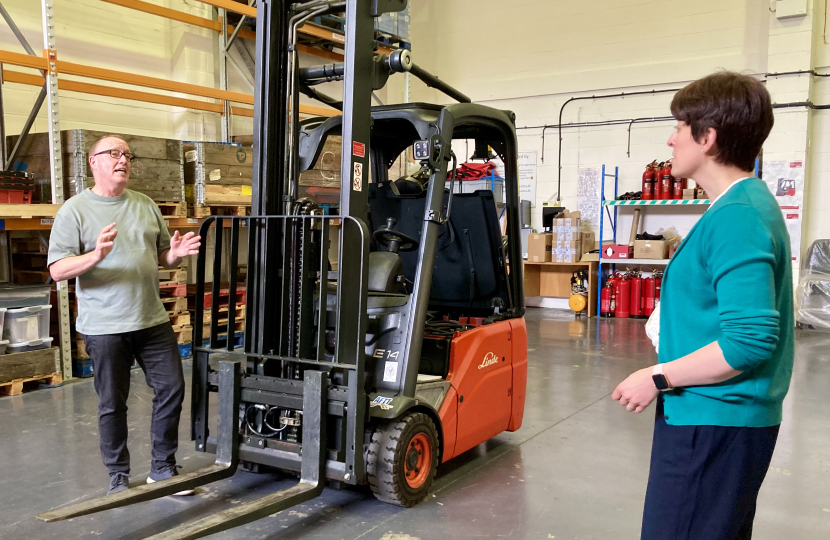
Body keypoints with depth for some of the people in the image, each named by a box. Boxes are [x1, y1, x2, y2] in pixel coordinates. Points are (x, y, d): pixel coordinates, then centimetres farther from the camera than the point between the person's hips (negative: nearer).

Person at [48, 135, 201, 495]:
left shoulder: (146, 205, 11)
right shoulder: (75, 210, -4)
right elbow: (57, 270, -10)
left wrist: (176, 254, -6)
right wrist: (96, 256, -27)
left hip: (153, 320, 5)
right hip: (105, 327, -4)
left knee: (171, 389, 6)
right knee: (112, 404, 6)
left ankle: (163, 468, 22)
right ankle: (119, 476, 24)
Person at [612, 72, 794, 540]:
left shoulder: (735, 219, -21)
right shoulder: (753, 202, 12)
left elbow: (751, 339, -26)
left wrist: (659, 378, -18)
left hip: (713, 422, -11)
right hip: (728, 417, 11)